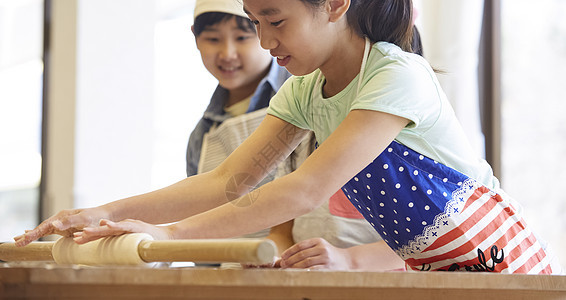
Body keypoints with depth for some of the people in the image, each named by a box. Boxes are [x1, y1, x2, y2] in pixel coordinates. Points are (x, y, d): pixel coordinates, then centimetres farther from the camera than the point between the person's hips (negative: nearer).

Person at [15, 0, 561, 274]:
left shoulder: (398, 76, -23)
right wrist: (107, 213, -20)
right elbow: (228, 181, -7)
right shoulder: (304, 92, 2)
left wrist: (170, 233, -38)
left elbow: (308, 188, -32)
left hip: (498, 263, -7)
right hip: (431, 275, 7)